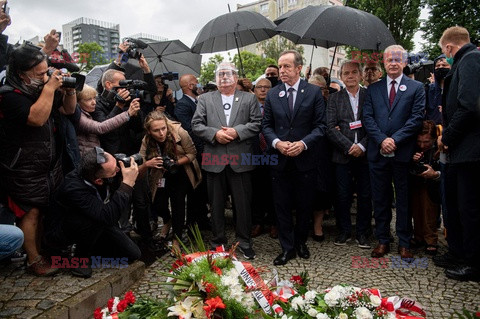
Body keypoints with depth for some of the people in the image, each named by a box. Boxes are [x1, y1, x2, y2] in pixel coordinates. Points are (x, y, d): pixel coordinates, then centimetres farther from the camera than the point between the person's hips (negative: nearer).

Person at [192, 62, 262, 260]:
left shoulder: (249, 99, 9)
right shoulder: (205, 99, 10)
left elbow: (257, 123, -1)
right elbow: (196, 124, 2)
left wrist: (237, 131, -14)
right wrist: (215, 134, -13)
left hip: (240, 160, -1)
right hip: (214, 160, 1)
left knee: (243, 202, 6)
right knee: (216, 203, 11)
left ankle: (244, 241, 23)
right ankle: (218, 241, 26)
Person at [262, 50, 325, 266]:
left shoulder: (314, 92, -1)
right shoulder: (272, 94, 6)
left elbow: (320, 125, -3)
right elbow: (266, 125, 7)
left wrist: (303, 143, -17)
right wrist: (277, 142, -12)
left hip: (305, 159, -1)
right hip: (280, 160, 2)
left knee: (305, 205, 11)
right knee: (282, 206, 7)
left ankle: (301, 242, 33)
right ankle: (287, 248, 21)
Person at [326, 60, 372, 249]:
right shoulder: (335, 99, 5)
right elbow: (330, 128, -3)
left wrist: (362, 146, -13)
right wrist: (349, 147, -12)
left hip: (365, 154, 0)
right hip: (343, 155, 0)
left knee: (365, 196, 7)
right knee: (343, 196, 5)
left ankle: (362, 232, 22)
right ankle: (344, 231, 22)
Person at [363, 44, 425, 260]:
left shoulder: (416, 88, 5)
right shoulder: (373, 89, 11)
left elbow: (417, 118, -4)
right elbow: (367, 118, 3)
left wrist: (395, 139, -15)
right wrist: (382, 140, -12)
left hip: (403, 152, -2)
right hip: (378, 152, 2)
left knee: (404, 199, 7)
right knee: (380, 199, 8)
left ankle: (404, 243, 19)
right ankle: (382, 241, 20)